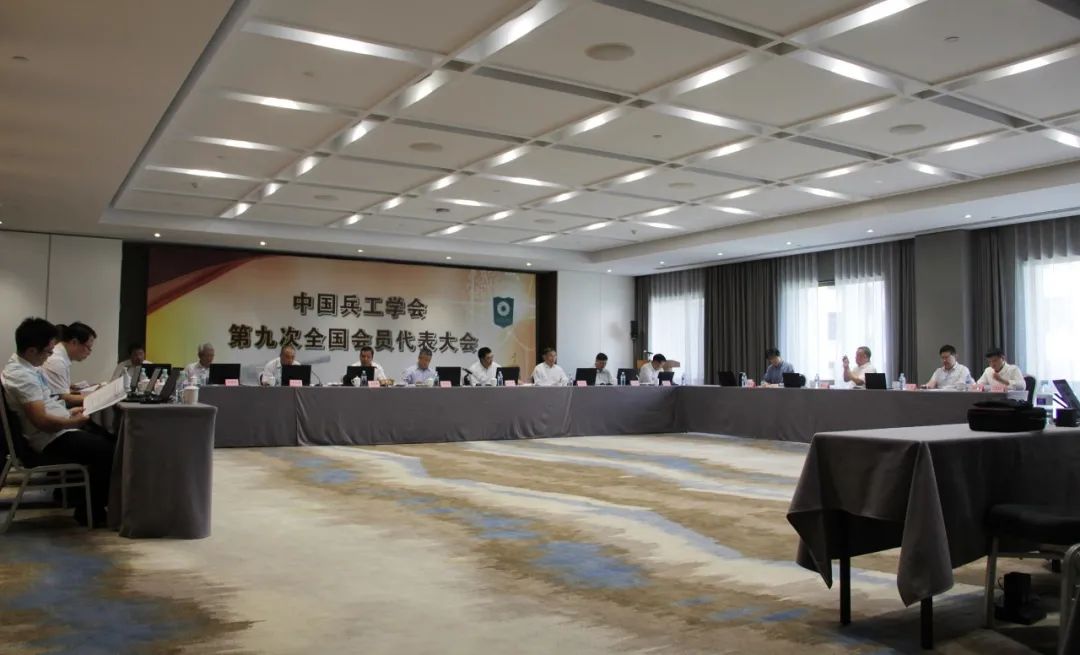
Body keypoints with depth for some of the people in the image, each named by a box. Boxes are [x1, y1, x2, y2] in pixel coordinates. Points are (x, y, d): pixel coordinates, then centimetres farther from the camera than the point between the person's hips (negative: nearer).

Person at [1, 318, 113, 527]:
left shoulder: (24, 367, 9)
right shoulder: (22, 376, -23)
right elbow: (41, 421, -26)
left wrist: (68, 412, 12)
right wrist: (73, 422, -12)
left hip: (57, 432, 10)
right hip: (51, 439, -10)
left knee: (106, 439, 10)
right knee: (109, 451, -15)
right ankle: (89, 512, 0)